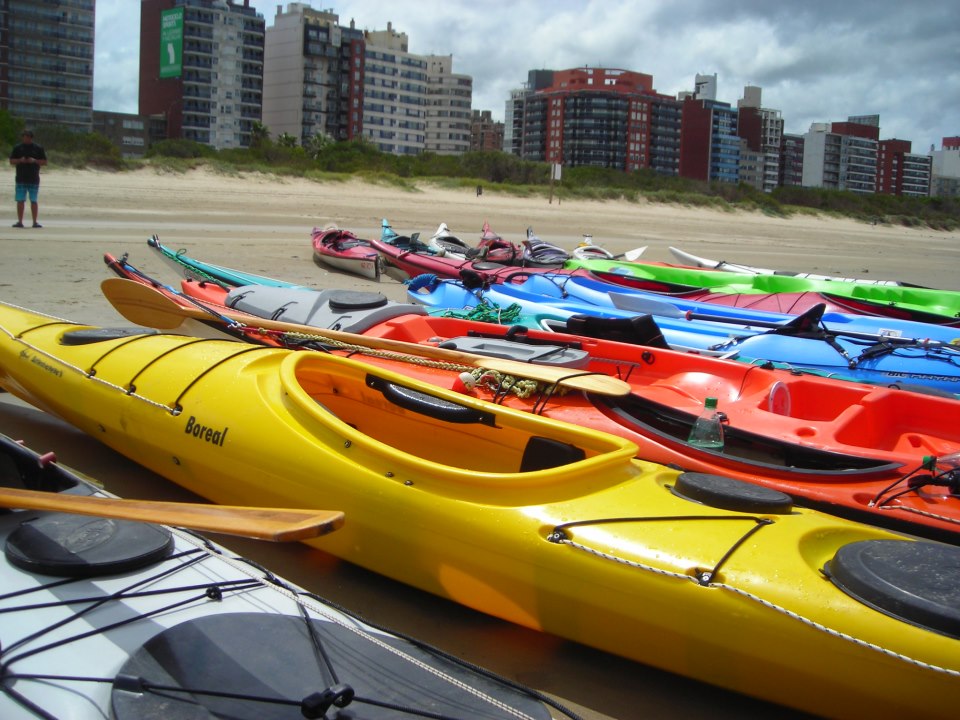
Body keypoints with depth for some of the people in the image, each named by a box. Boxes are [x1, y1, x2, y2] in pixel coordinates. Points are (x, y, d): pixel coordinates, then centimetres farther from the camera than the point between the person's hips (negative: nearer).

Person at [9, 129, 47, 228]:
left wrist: (35, 160, -12)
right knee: (20, 201, 0)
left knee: (33, 201, 2)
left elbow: (44, 162, 5)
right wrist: (20, 160, -11)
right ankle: (19, 221, 4)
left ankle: (35, 222, 6)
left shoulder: (38, 148, 5)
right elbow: (11, 161, 8)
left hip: (34, 179, -1)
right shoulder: (17, 148, 8)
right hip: (21, 179, 1)